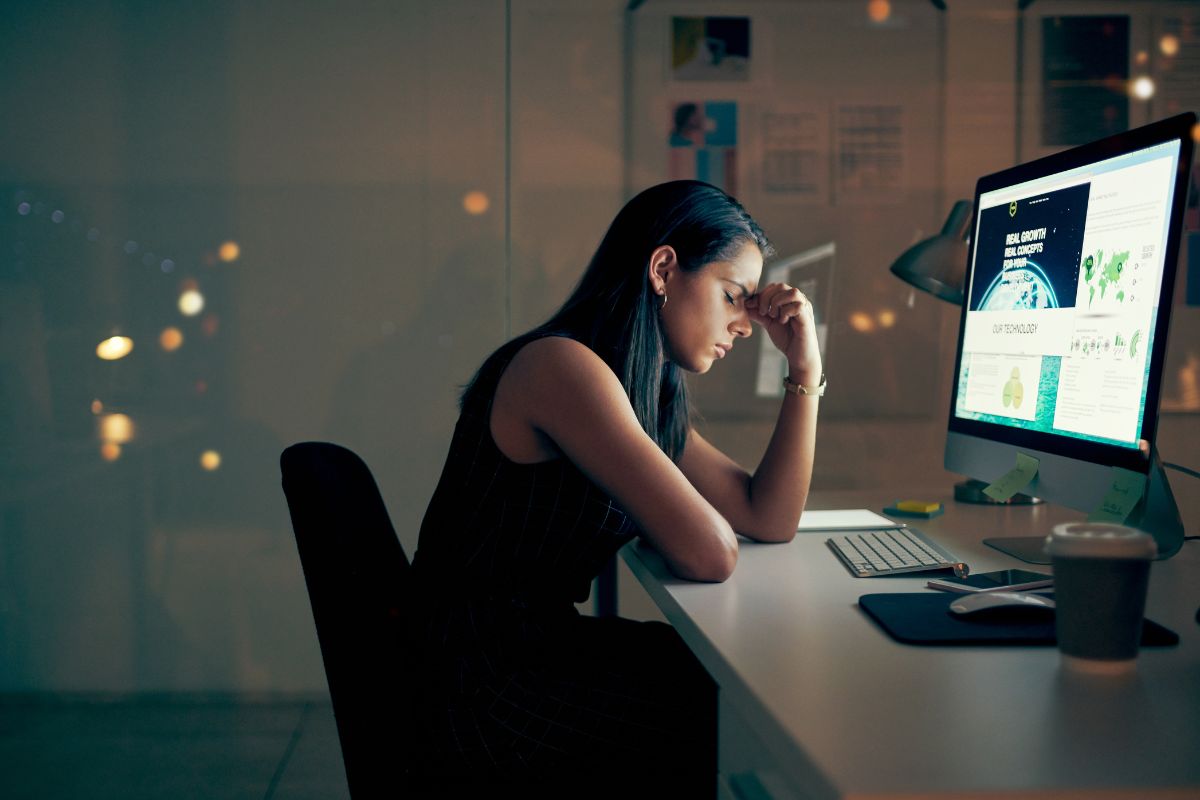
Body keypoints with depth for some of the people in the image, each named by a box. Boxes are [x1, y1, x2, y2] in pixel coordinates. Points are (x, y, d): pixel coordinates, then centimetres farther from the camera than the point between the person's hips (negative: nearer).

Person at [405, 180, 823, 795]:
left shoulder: (655, 395, 11)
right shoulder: (561, 366, -20)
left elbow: (771, 520, 10)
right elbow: (709, 554, -24)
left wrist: (805, 369, 7)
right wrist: (671, 511, -2)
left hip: (538, 647, 9)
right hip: (479, 694, -9)